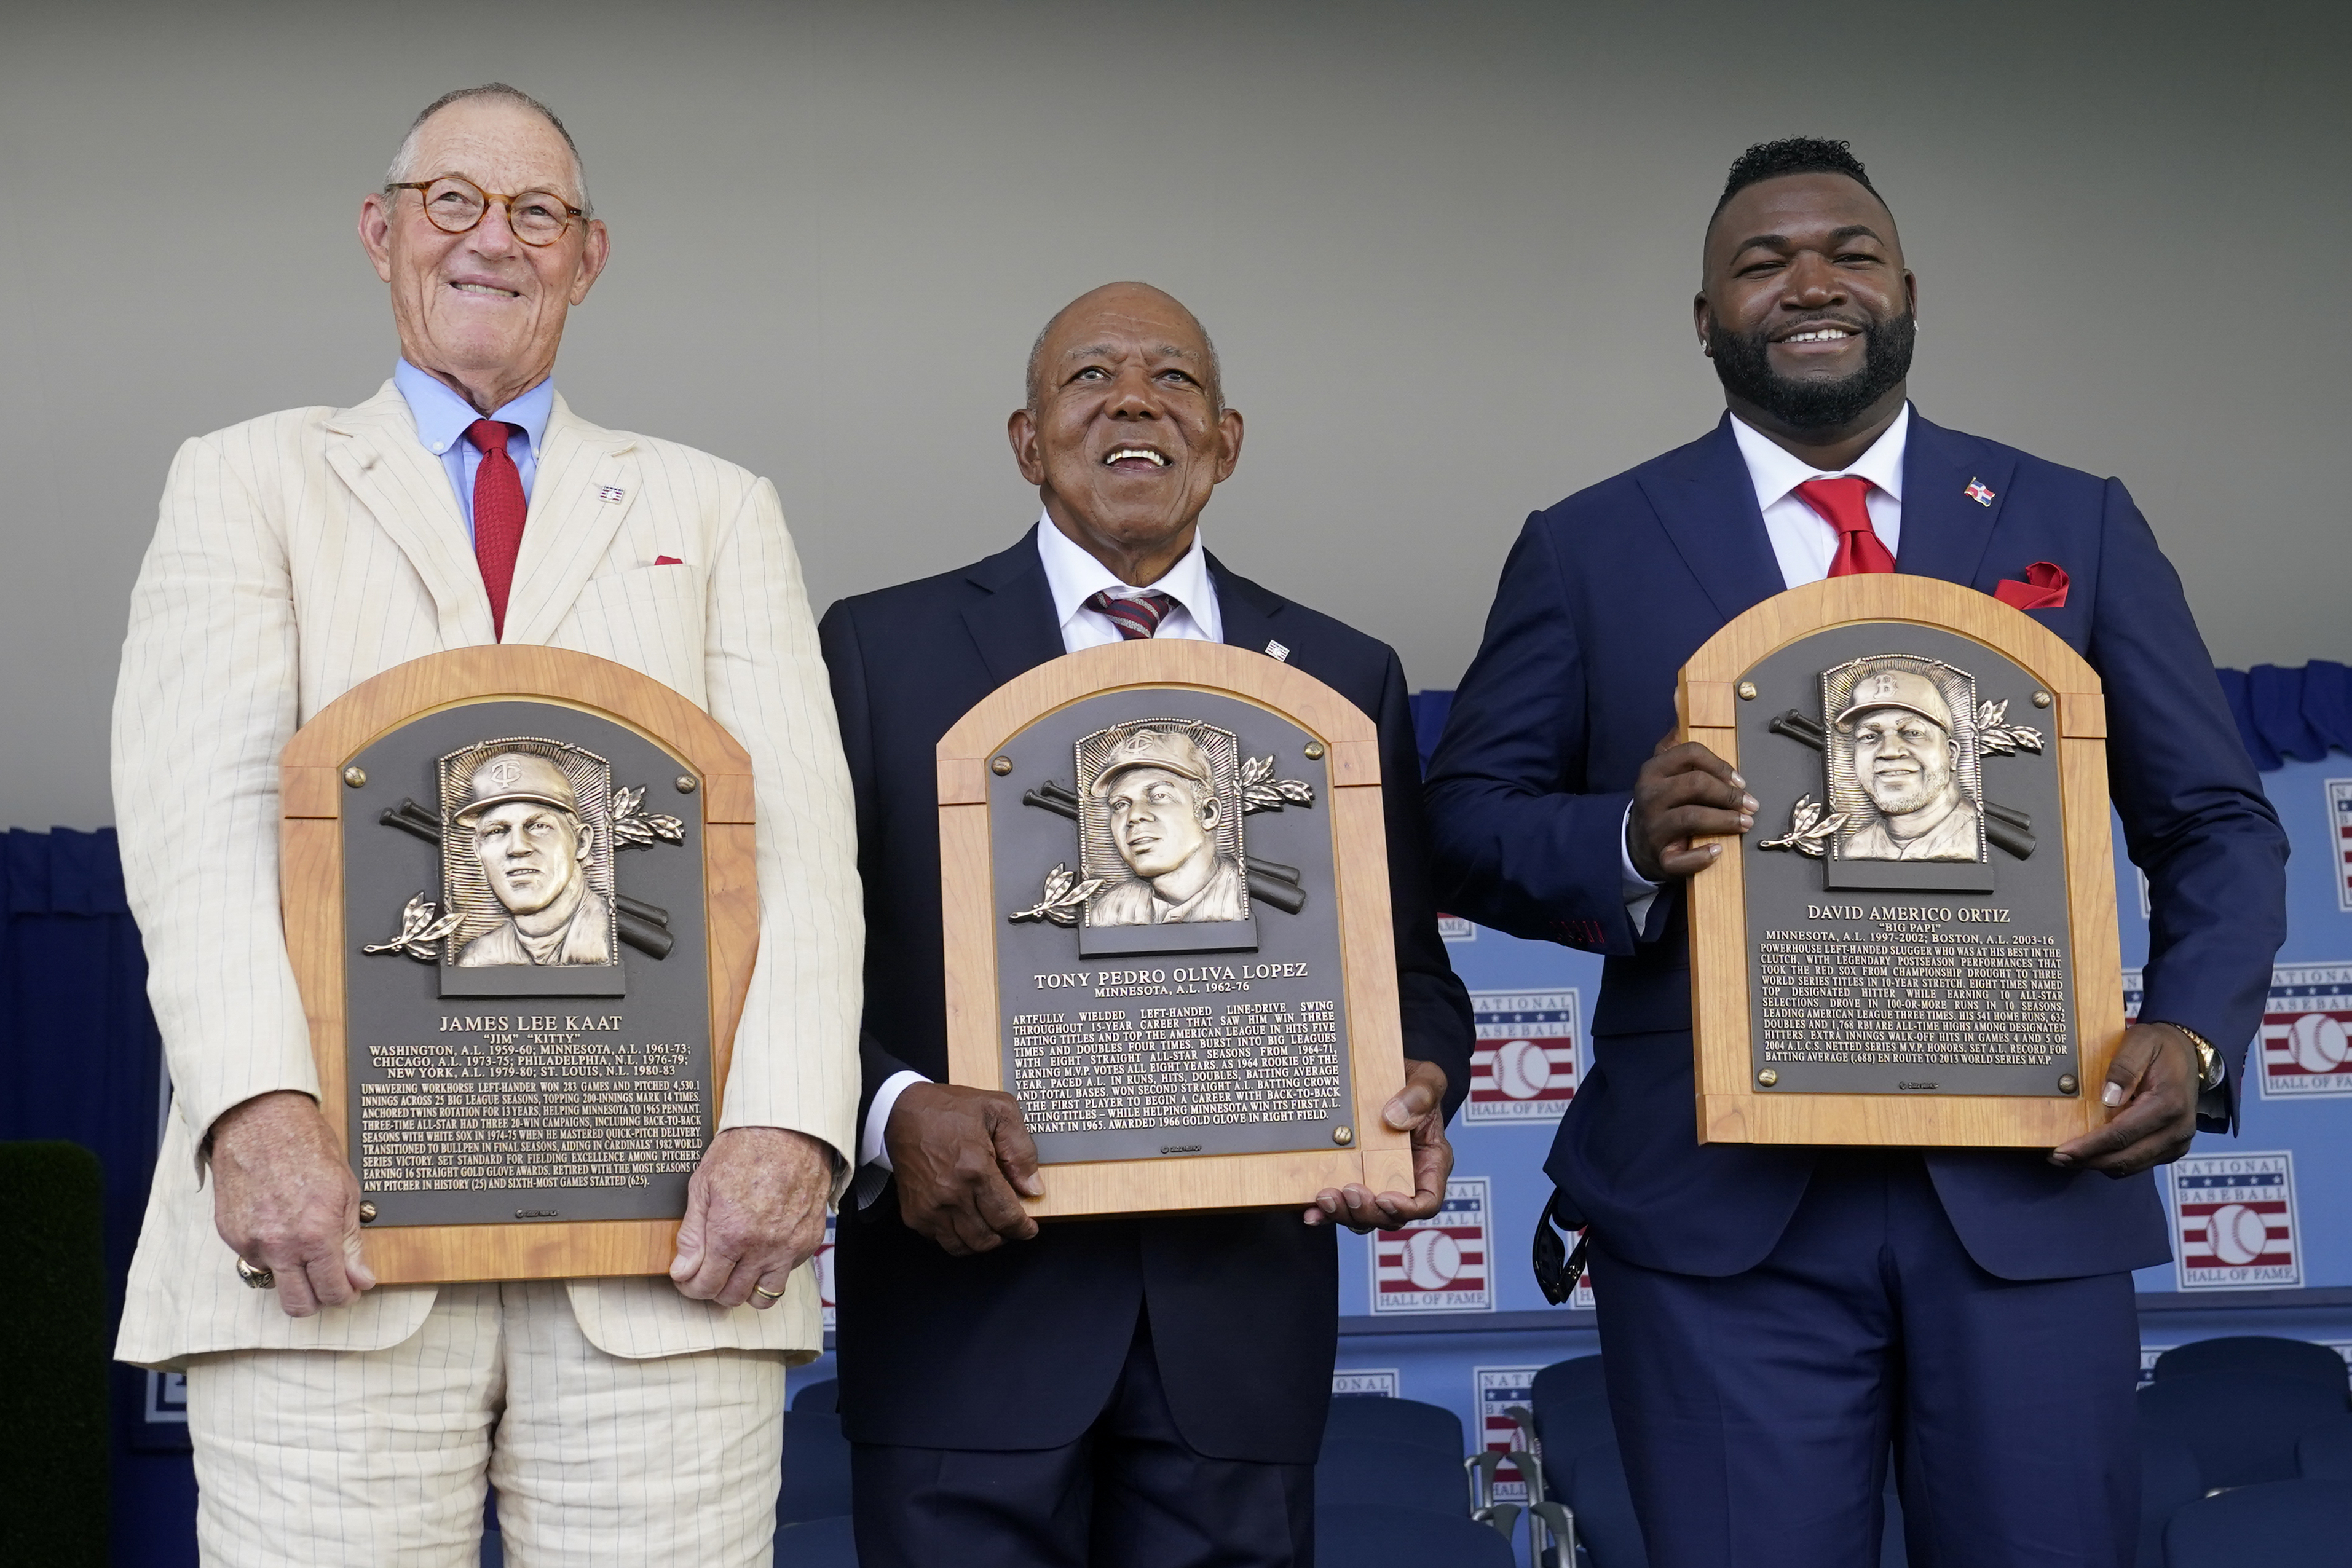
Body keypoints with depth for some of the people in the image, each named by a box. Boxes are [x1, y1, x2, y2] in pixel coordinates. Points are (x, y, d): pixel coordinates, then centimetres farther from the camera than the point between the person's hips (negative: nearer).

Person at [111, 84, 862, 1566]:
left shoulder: (717, 509, 20)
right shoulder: (249, 479, 17)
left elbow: (800, 833, 6)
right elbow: (199, 807, 1)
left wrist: (790, 1121, -12)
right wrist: (256, 1103, -17)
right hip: (331, 1217, -1)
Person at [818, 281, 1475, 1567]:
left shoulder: (1342, 679, 11)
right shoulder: (884, 650, 4)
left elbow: (1408, 970, 12)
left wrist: (1415, 1100, -9)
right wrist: (896, 1111, -19)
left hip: (1240, 1314, 2)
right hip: (969, 1305, -2)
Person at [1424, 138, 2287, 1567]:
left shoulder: (2077, 525, 10)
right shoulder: (1588, 549, 8)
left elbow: (2216, 826, 11)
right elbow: (1466, 820, 6)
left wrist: (2195, 1035, -7)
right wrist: (1627, 842, -15)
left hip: (2031, 1182, 1)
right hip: (1720, 1196, -1)